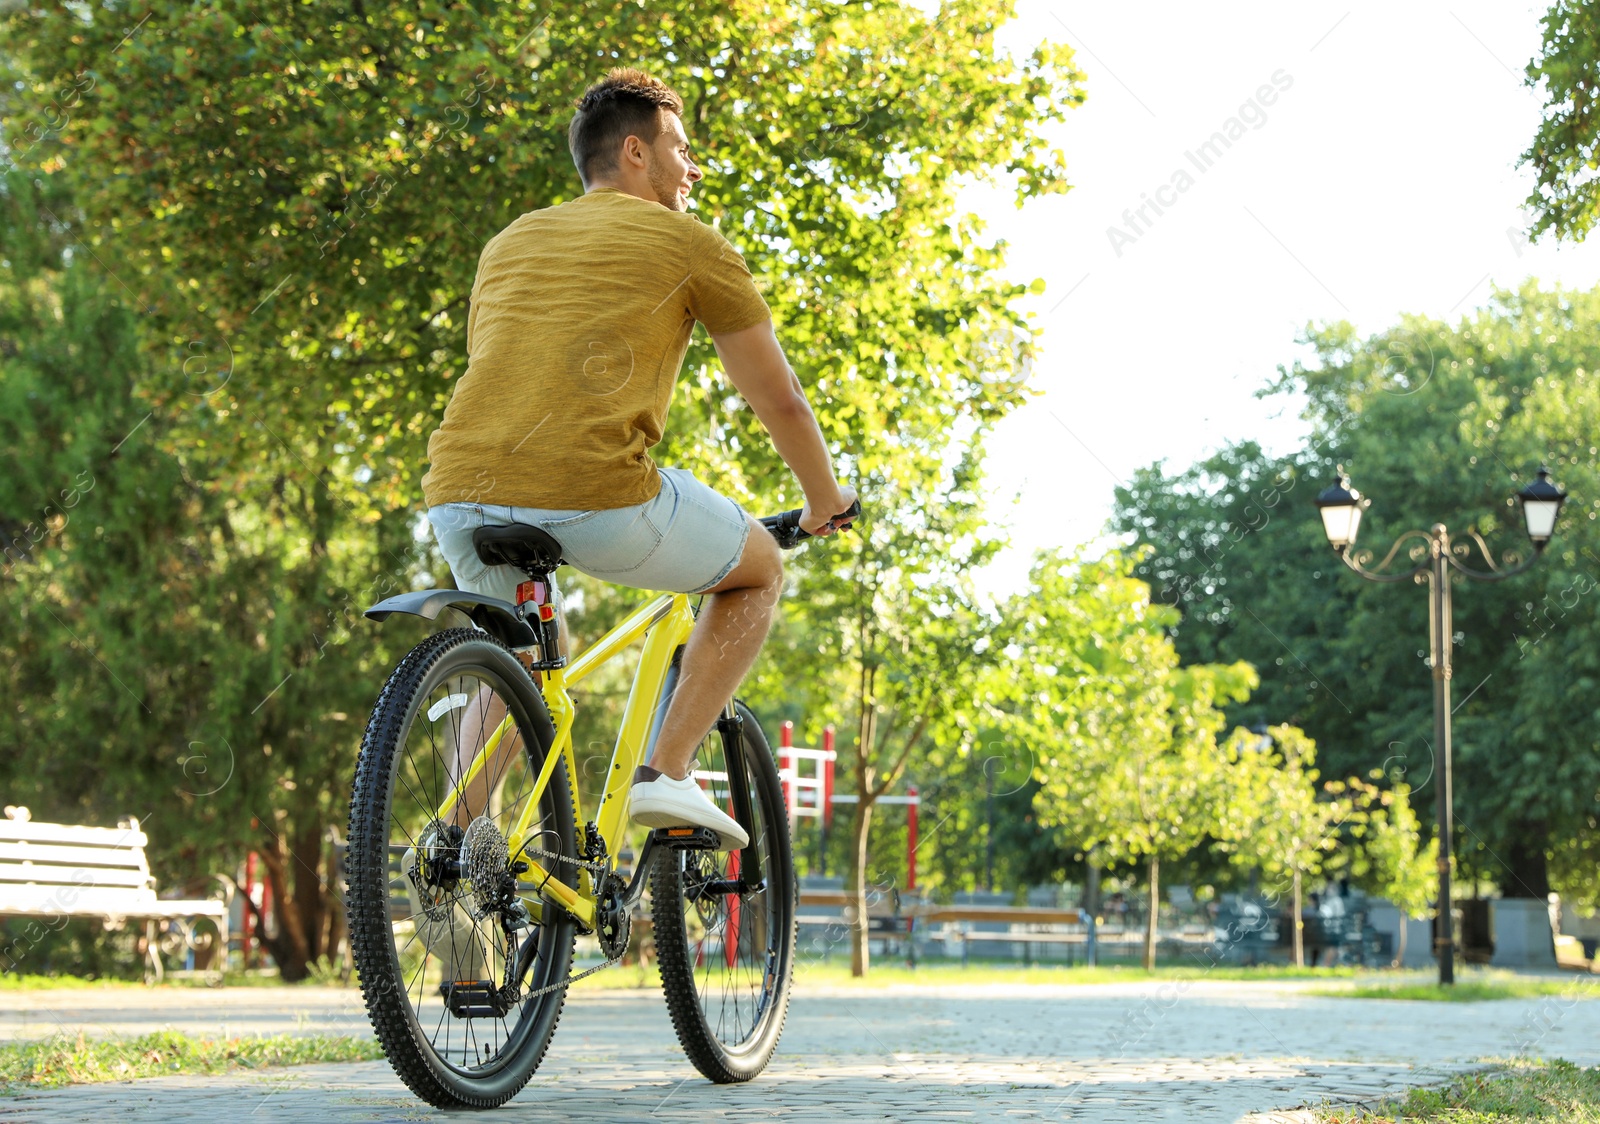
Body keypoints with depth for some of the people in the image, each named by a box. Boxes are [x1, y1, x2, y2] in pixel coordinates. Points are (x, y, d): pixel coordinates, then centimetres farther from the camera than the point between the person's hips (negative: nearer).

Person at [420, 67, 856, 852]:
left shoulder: (510, 243, 28)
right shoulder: (688, 243, 12)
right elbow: (779, 403, 17)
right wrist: (825, 503, 34)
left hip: (461, 494, 6)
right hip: (597, 494, -6)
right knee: (758, 572, 21)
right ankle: (667, 773, 8)